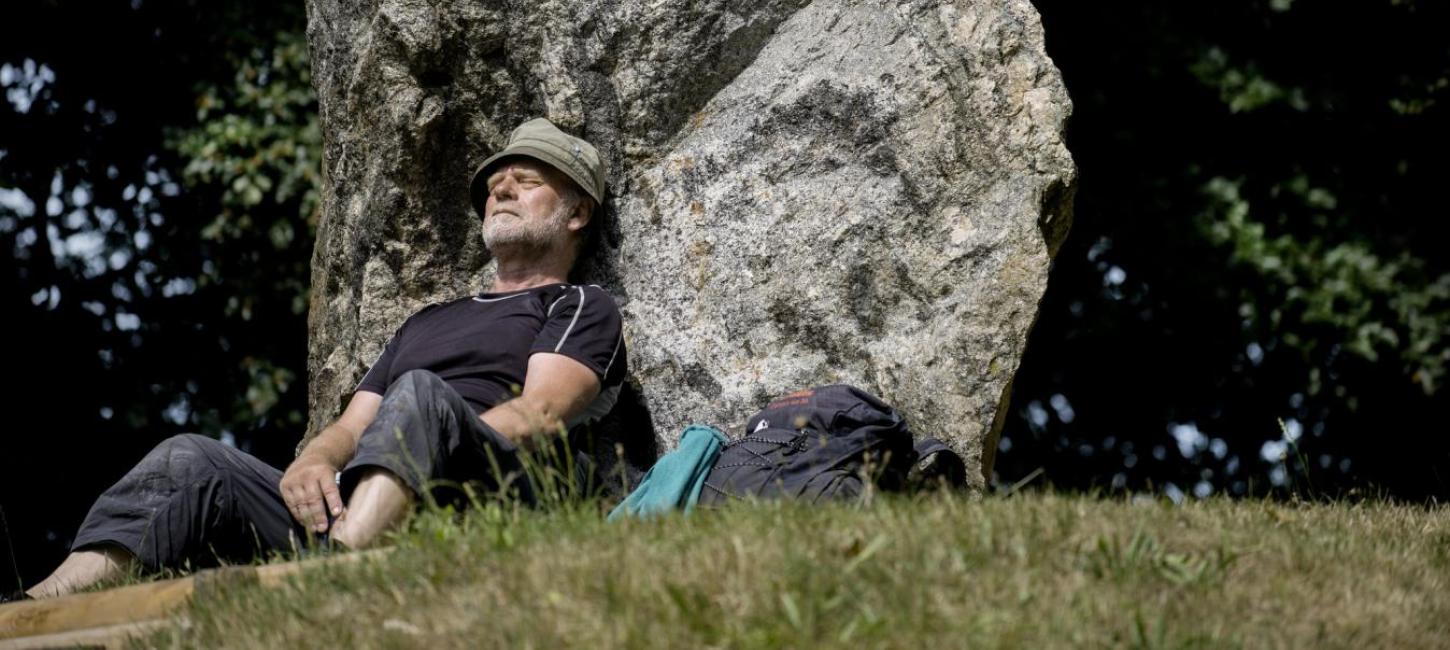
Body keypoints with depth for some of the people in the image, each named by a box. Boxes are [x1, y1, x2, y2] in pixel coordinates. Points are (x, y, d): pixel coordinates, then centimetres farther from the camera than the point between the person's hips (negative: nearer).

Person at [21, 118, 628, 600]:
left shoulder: (582, 310, 20)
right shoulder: (426, 322, 38)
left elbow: (535, 415, 0)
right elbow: (351, 427, 25)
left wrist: (409, 445, -15)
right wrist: (311, 463, -1)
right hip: (347, 505, 6)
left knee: (421, 395, -34)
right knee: (191, 460, -14)